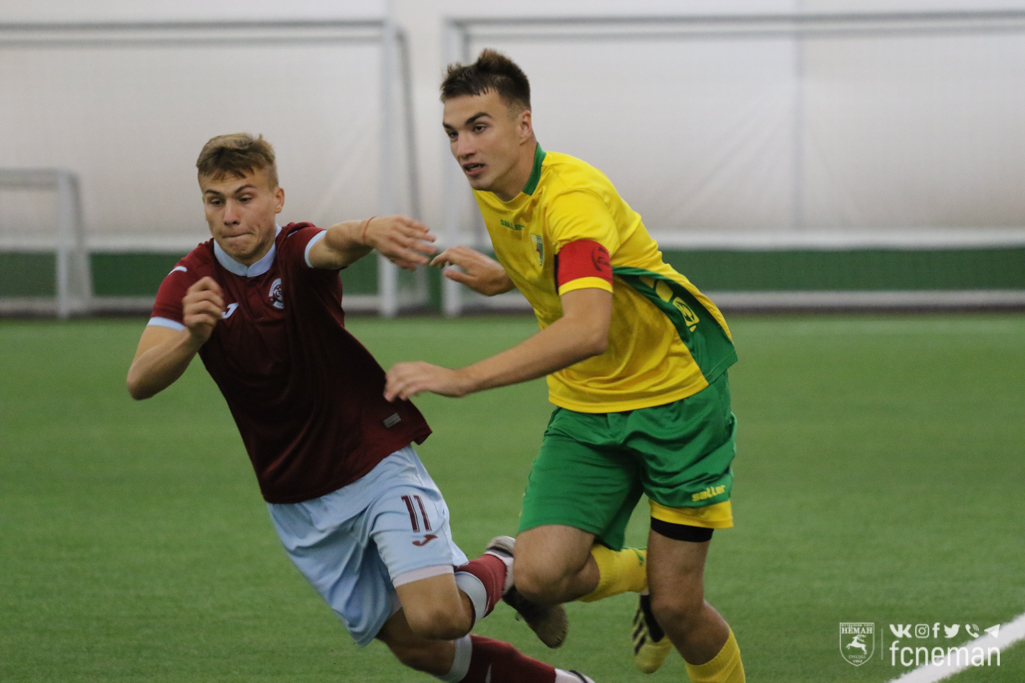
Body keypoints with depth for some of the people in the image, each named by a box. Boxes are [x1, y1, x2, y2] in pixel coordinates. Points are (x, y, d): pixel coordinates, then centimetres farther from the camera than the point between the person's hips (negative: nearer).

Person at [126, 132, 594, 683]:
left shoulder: (298, 251, -13)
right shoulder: (191, 283, -7)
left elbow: (336, 244, -40)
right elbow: (140, 383, -22)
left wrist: (369, 232, -65)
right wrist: (192, 337, -45)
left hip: (378, 464, -3)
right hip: (299, 505, 3)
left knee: (436, 617, -20)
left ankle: (502, 567, 12)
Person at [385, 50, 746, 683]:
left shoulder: (574, 195, -27)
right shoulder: (495, 193, 0)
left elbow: (588, 329, -43)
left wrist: (462, 379, -48)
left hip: (675, 398, -6)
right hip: (585, 410, 6)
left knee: (678, 608, -6)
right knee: (540, 573, -15)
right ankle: (637, 577, 17)